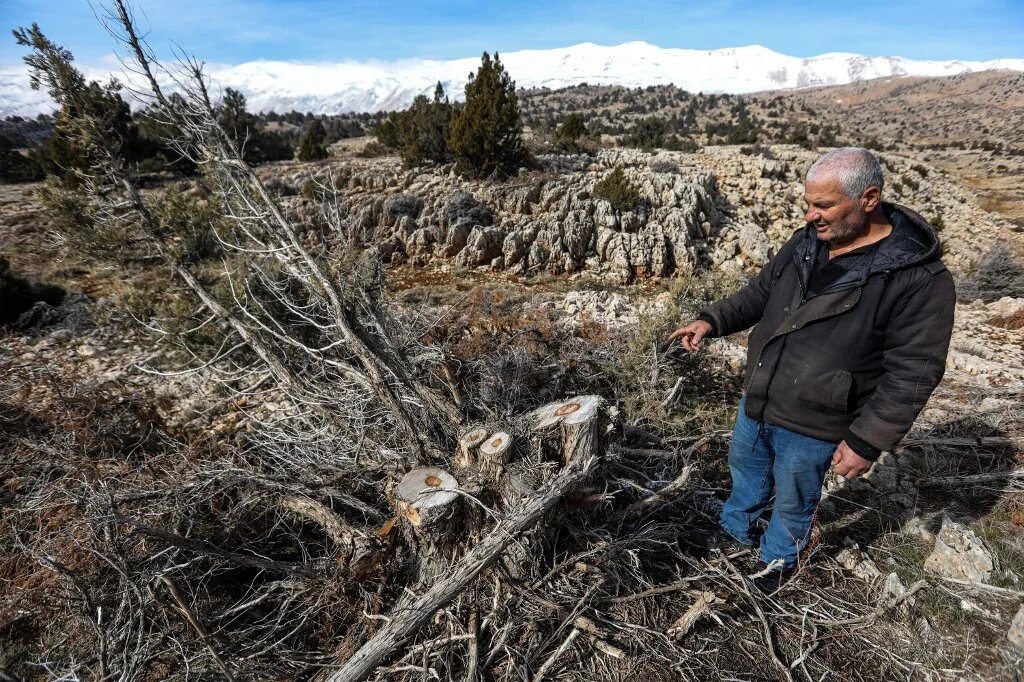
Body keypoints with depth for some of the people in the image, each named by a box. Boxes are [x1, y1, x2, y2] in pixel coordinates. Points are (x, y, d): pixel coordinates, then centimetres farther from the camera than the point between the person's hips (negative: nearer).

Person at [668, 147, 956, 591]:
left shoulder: (918, 278, -21)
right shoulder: (805, 243, -3)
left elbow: (912, 372, -19)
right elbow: (760, 292, 9)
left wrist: (868, 441, -20)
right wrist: (712, 321, -6)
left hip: (811, 428, -6)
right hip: (755, 405, 6)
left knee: (793, 502, 19)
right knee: (745, 471, 28)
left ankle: (779, 558, 48)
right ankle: (735, 530, 56)